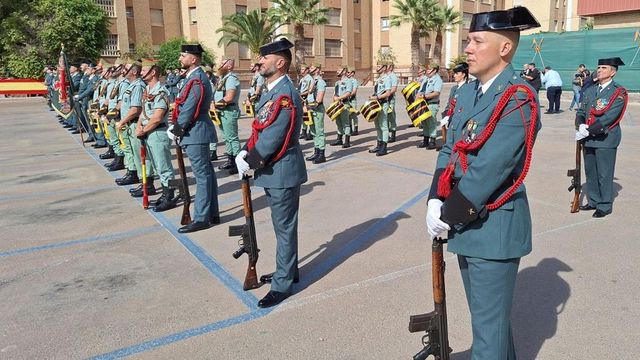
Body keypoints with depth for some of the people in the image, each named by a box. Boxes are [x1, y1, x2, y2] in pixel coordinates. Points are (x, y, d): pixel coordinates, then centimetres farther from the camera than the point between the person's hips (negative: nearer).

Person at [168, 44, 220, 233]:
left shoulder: (197, 79, -16)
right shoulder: (195, 77, 16)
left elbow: (189, 110, -19)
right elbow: (183, 106, 17)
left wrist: (176, 130, -8)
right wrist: (176, 127, 8)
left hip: (196, 133, -10)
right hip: (197, 132, 10)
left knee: (202, 176, -5)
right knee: (206, 174, 13)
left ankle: (201, 218, 1)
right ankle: (212, 214, 21)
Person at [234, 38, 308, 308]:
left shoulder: (284, 94, -20)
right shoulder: (271, 91, 11)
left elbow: (272, 138, -23)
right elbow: (259, 130, 13)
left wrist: (250, 163, -13)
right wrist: (244, 153, 0)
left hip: (282, 172, -10)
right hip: (273, 171, 10)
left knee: (284, 227, 2)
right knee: (282, 225, 20)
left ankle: (283, 284, 14)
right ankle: (287, 270, 36)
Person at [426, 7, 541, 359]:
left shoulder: (518, 99, -17)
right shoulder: (467, 92, 8)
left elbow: (489, 169, -23)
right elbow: (449, 149, 6)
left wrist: (448, 216, -17)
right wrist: (436, 200, -7)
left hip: (494, 226, -8)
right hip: (466, 222, 8)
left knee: (488, 321, 5)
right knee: (485, 312, 24)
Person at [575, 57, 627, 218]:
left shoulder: (618, 92, -5)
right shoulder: (590, 91, 14)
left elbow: (609, 117, -15)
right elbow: (581, 111, 11)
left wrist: (588, 131, -18)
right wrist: (580, 125, -10)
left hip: (606, 139, -6)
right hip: (589, 139, 6)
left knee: (604, 174, 0)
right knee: (590, 172, 13)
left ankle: (605, 206, 11)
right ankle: (593, 201, 26)